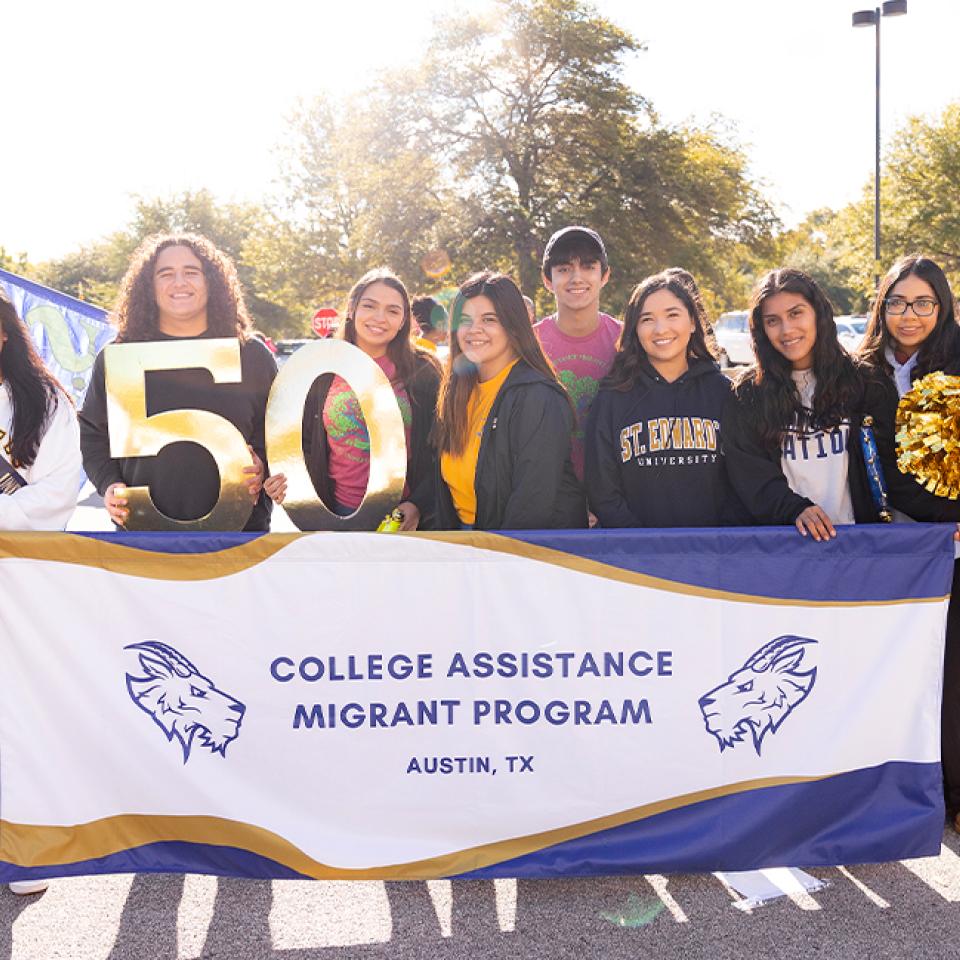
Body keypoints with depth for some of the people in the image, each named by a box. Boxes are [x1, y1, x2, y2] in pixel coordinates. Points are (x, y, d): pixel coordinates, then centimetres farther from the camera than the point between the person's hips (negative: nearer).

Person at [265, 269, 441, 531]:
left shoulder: (423, 372, -2)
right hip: (340, 513, 1)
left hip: (404, 516, -1)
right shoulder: (321, 371, 3)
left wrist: (418, 505, -12)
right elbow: (306, 443, 11)